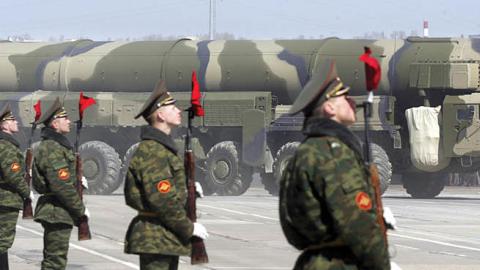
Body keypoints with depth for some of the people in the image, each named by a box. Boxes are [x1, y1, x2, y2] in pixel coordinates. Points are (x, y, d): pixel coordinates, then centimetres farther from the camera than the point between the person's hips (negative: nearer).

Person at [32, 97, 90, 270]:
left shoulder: (52, 145, 17)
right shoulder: (52, 149, -17)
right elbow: (61, 186, -22)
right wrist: (81, 209, -15)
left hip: (52, 211, 11)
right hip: (58, 212, -11)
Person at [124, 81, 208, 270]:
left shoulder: (162, 147, 18)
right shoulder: (153, 151, -16)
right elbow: (162, 199, -23)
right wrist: (188, 228, -15)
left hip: (167, 239, 11)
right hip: (156, 240, -11)